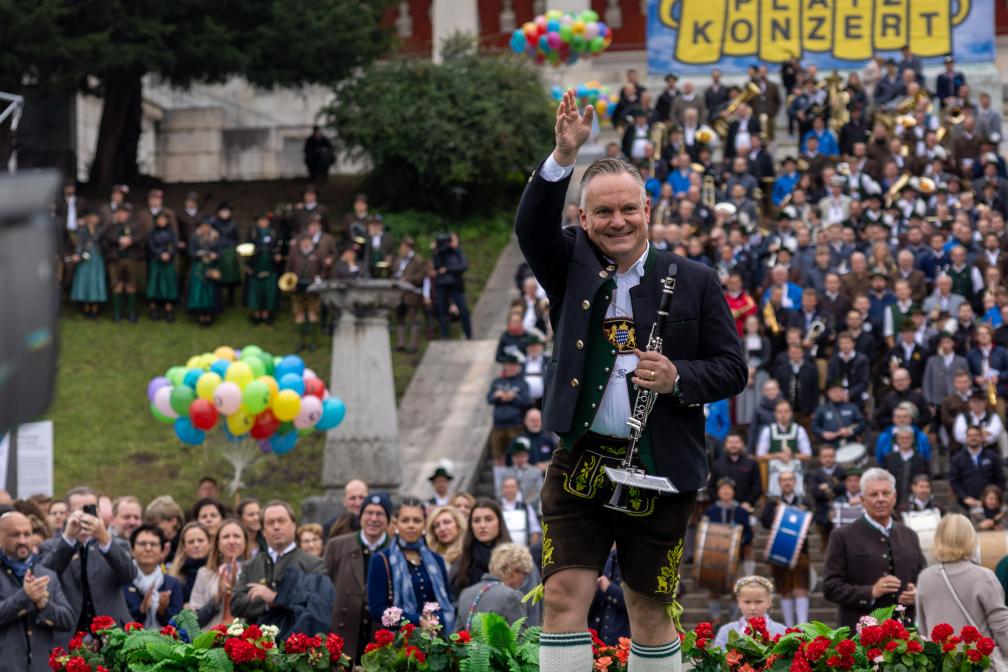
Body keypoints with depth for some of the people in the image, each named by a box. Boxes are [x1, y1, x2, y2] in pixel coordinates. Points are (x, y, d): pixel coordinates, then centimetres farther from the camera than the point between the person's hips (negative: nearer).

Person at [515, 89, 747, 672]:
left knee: (651, 611, 8)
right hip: (580, 464, 1)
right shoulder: (573, 268, 6)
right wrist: (564, 157, -27)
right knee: (564, 597, -6)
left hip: (660, 471, -1)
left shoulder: (694, 282, 3)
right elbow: (532, 227, -13)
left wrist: (679, 379, -17)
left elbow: (732, 368, 3)